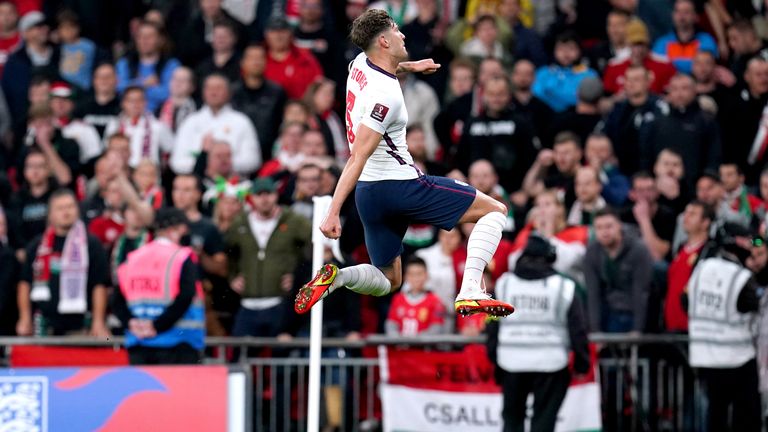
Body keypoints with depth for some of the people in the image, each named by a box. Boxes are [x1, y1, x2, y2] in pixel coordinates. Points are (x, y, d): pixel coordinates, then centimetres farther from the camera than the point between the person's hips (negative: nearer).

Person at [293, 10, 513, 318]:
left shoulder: (361, 64, 5)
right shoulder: (385, 95, -20)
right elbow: (358, 158, -24)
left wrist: (409, 66, 36)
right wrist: (333, 213, -27)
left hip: (368, 192, 9)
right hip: (399, 185, -9)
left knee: (387, 281, 21)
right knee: (494, 210, 0)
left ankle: (335, 277, -8)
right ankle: (470, 292, -17)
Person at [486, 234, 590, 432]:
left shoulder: (504, 284, 4)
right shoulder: (564, 287, -3)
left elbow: (493, 327, 6)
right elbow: (577, 329, -2)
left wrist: (494, 357, 15)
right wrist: (582, 363, 7)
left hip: (512, 362, 2)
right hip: (550, 363, -2)